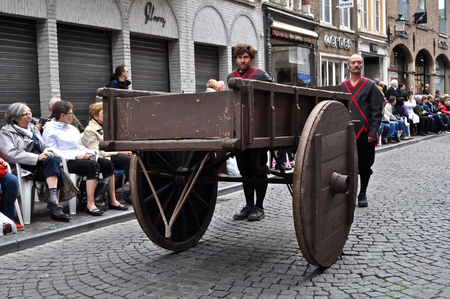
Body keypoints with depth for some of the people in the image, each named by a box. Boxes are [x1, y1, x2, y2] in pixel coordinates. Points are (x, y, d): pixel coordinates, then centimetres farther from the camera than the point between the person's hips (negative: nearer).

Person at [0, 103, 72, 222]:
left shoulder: (33, 128, 27)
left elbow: (44, 146, 27)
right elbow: (11, 154, -12)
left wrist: (46, 152, 0)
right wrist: (37, 157, -17)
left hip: (40, 165, 6)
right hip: (24, 168, -6)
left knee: (52, 161, -29)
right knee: (52, 162, -31)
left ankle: (53, 199, -36)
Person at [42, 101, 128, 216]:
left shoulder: (72, 128, 25)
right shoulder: (50, 129, 0)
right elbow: (54, 151, -10)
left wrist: (86, 153, 2)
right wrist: (76, 156, -19)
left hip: (80, 158, 8)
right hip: (66, 162, -8)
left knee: (107, 163, -13)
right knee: (93, 165, -32)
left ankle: (112, 201, -10)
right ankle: (90, 205, -35)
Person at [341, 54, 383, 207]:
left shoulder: (370, 86, 3)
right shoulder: (342, 87, 10)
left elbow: (376, 111, -2)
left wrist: (373, 132, -11)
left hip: (364, 132, -2)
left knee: (364, 165, 6)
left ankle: (362, 195, 20)